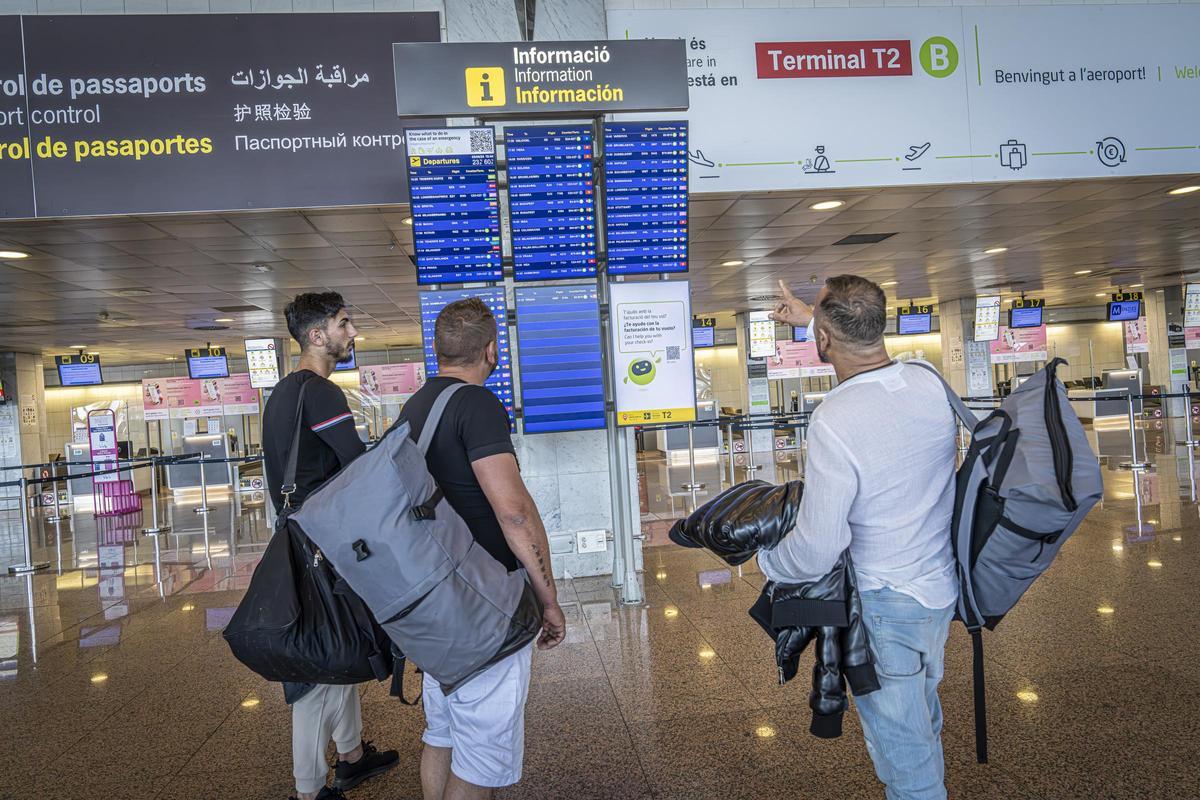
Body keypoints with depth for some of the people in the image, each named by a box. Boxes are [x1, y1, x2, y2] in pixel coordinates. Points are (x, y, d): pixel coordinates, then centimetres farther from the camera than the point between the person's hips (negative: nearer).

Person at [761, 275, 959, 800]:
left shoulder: (833, 422, -31)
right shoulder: (929, 383, -9)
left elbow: (814, 553, -27)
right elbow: (866, 345, 16)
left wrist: (764, 561, -6)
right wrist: (810, 317, 28)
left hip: (886, 604, -8)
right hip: (943, 587, 8)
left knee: (901, 748, 13)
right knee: (923, 712, 31)